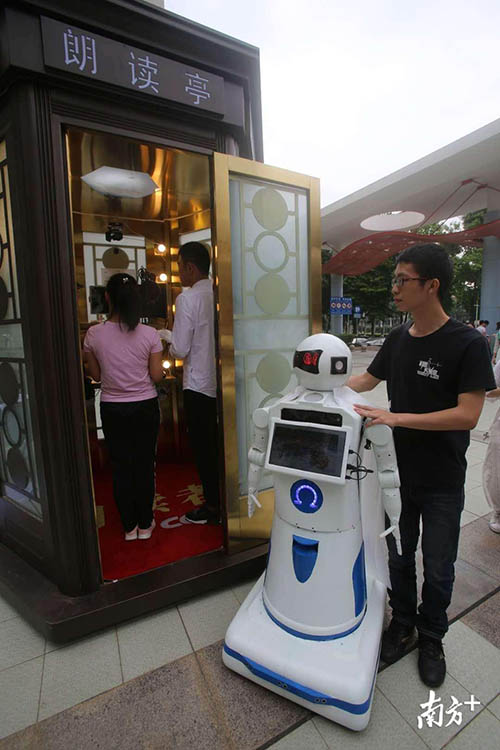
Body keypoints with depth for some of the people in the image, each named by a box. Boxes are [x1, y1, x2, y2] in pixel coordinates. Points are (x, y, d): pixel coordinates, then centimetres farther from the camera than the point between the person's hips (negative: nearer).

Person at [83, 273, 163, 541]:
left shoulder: (94, 334, -9)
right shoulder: (149, 334, -12)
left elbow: (95, 375, 0)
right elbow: (157, 376, -7)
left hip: (112, 409, 1)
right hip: (145, 407, 0)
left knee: (120, 467, 14)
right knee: (144, 464, 13)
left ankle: (129, 526, 28)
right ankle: (145, 524, 27)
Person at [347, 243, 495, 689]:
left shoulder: (468, 344, -16)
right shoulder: (398, 338, 0)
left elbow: (467, 415, -22)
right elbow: (368, 379, 12)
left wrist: (396, 417, -28)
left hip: (441, 483, -4)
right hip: (399, 473, 4)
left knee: (437, 568, 17)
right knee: (398, 556, 20)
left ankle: (431, 638, 43)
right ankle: (403, 623, 45)